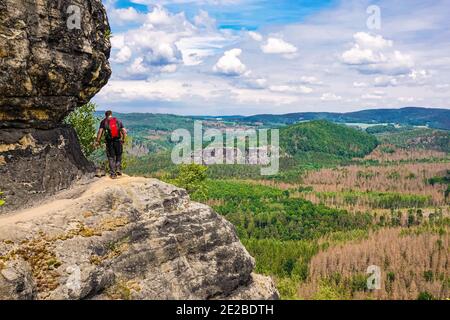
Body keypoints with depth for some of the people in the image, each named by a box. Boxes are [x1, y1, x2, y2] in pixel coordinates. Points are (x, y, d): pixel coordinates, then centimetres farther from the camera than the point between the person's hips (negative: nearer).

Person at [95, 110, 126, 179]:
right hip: (118, 141, 1)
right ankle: (118, 169, 5)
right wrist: (123, 139, 19)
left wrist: (97, 141, -3)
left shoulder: (103, 122, 4)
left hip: (109, 142, -1)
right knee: (118, 156, 18)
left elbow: (100, 131, -6)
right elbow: (124, 131, 6)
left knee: (111, 158, 6)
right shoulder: (118, 121, 10)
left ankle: (113, 174, 4)